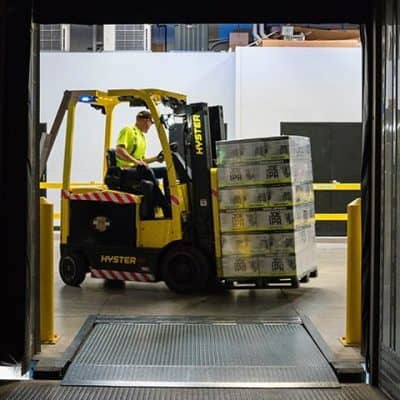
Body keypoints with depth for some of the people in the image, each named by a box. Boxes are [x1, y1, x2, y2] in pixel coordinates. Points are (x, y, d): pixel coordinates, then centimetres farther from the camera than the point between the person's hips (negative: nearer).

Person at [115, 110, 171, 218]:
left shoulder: (142, 136, 24)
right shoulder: (128, 130, -3)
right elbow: (119, 151, -18)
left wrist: (156, 158, 9)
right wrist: (136, 162, -27)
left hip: (138, 169, 9)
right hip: (125, 170, -9)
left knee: (165, 171, -4)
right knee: (147, 171, -36)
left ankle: (169, 201, -13)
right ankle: (166, 209, -39)